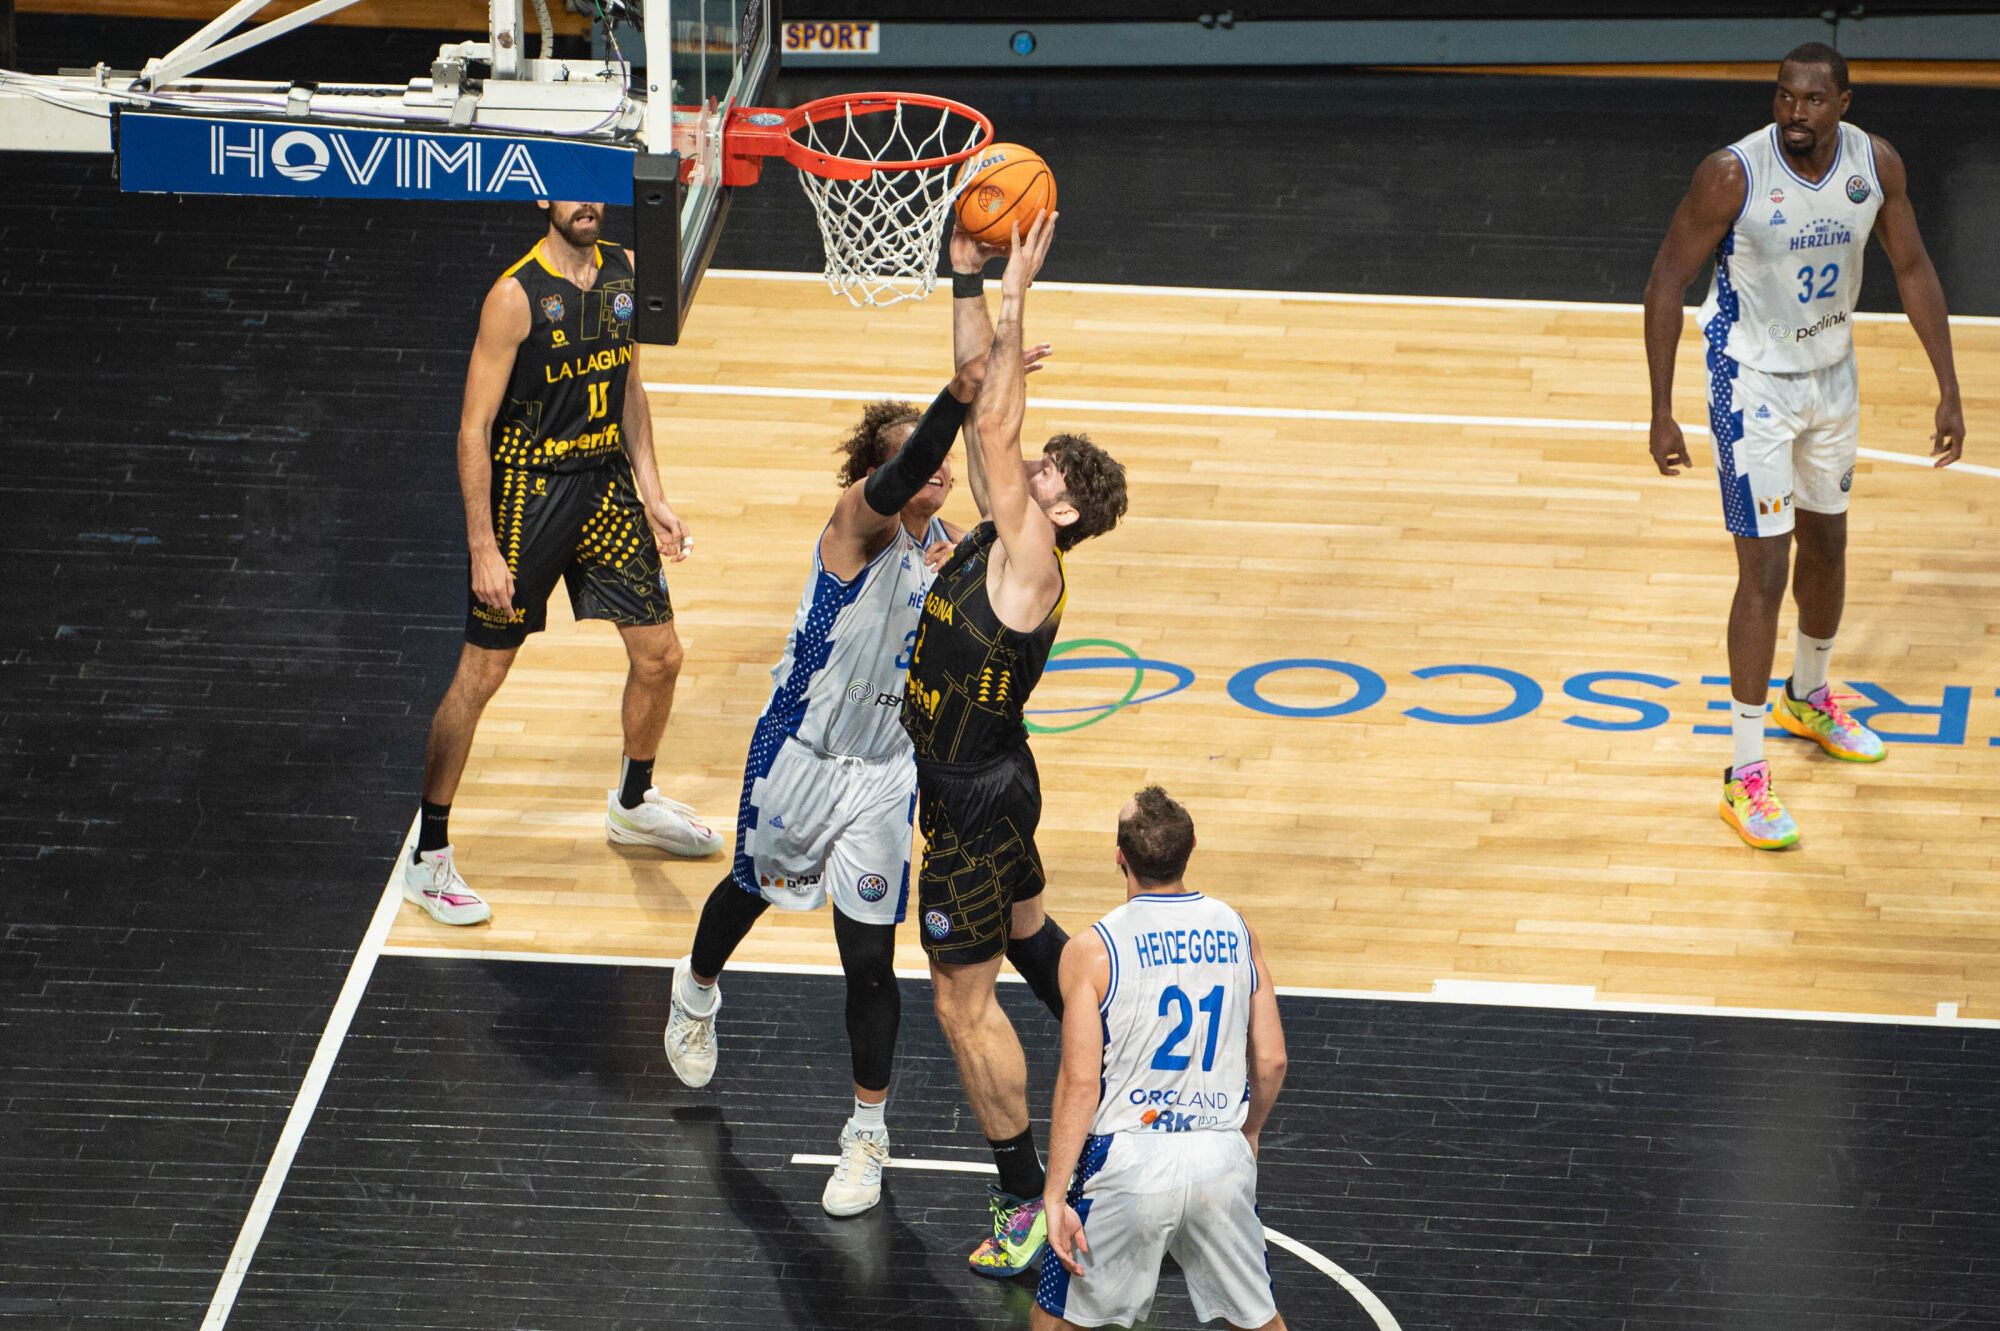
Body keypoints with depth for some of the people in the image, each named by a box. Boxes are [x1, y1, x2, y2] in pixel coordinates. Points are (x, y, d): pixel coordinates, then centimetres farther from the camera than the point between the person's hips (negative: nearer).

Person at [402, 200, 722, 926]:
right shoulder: (516, 295, -19)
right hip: (529, 489, -6)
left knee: (660, 656, 13)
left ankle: (634, 804, 39)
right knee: (480, 675, -1)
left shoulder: (621, 270, 2)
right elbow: (475, 426, -17)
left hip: (607, 484, 7)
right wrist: (483, 548, -19)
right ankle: (428, 858, 8)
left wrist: (652, 495, 11)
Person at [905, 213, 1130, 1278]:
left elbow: (994, 428, -32)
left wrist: (1014, 298, -32)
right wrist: (966, 275, -7)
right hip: (982, 783, 9)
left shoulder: (1029, 561, -24)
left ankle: (1026, 1200, 5)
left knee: (963, 1001, -2)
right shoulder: (998, 532, -2)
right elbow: (980, 401, 0)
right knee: (1025, 932, 28)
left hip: (976, 799, -9)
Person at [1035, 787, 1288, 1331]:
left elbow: (1081, 1083, -12)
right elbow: (1271, 1061, 7)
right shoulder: (1236, 931, 3)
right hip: (1223, 1158, 4)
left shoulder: (1092, 950, -9)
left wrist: (1056, 1196, -8)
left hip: (1129, 1161, -3)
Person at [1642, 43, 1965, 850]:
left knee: (1827, 543, 22)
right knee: (1766, 572, -8)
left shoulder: (1876, 164, -12)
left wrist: (1948, 388, -2)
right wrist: (1662, 411, -19)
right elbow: (1665, 283, -18)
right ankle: (1745, 778, -1)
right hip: (1753, 387, -5)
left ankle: (1809, 698, 49)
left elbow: (1912, 269, 1)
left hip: (1832, 376, 6)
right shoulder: (1733, 174, -26)